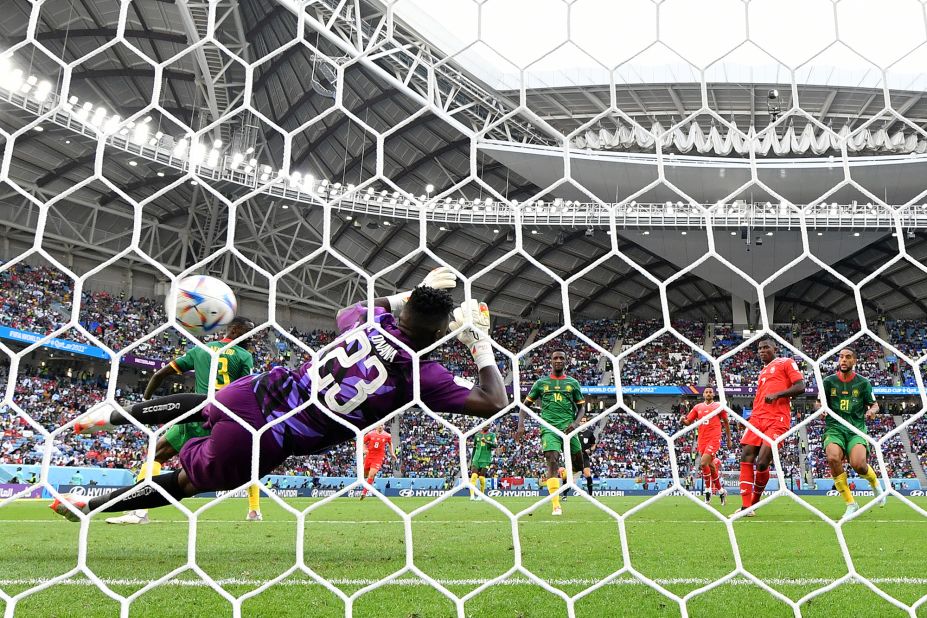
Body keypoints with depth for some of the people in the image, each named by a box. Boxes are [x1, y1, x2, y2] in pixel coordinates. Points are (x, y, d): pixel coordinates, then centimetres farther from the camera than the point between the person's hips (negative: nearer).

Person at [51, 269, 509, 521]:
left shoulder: (375, 320, -6)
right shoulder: (419, 373, -21)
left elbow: (345, 312, 22)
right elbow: (493, 401, -16)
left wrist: (407, 296, 22)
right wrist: (480, 340, -6)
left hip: (259, 392, 4)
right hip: (267, 444, -4)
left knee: (194, 403, 38)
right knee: (186, 481, 21)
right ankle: (88, 505, 30)